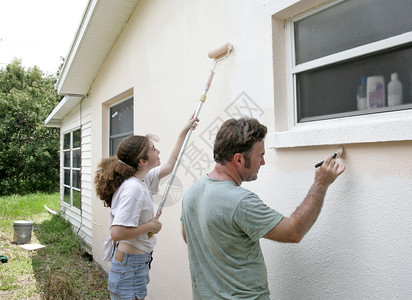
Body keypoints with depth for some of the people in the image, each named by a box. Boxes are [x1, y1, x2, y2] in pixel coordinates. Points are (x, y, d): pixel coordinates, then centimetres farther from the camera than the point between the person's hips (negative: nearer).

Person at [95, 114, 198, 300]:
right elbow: (117, 233, -31)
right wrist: (150, 226, -18)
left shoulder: (142, 179, 2)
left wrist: (185, 132, 18)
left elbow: (170, 166, 17)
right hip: (130, 265, -9)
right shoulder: (133, 188, -25)